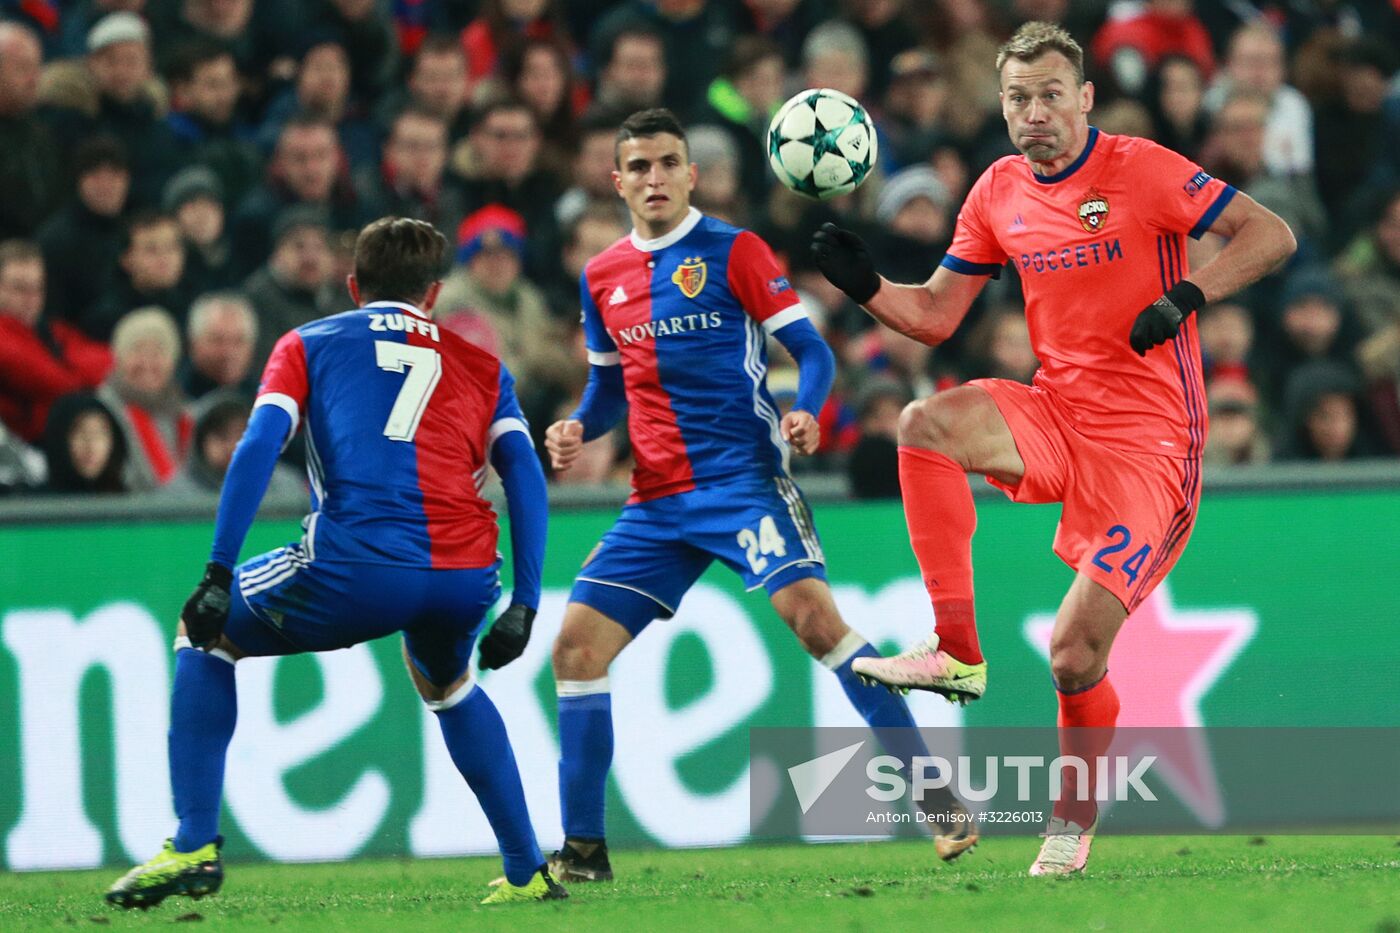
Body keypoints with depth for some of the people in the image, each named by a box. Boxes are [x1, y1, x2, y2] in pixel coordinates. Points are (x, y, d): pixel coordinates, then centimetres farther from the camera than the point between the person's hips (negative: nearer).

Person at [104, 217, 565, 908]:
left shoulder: (308, 345, 19)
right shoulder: (481, 367, 25)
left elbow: (257, 449, 4)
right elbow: (526, 480, 13)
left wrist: (218, 578, 1)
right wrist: (523, 606, 11)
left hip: (353, 567, -3)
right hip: (467, 580, 3)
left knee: (204, 636, 22)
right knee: (444, 681, 38)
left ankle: (194, 847, 11)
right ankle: (526, 872, 30)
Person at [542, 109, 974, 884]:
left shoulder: (733, 252, -2)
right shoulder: (602, 278, 13)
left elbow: (811, 351, -5)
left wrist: (805, 413, -25)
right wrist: (578, 428, 4)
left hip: (743, 477, -5)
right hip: (656, 501, 5)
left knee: (812, 614, -24)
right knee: (576, 644, -3)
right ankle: (582, 850, 6)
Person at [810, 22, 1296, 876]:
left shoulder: (1140, 170, -10)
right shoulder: (1000, 193, 7)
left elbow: (1272, 235, -10)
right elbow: (936, 315, 13)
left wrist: (1186, 296, -24)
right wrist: (866, 286, -6)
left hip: (1150, 438, -5)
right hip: (1057, 413, 5)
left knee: (1076, 653, -11)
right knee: (927, 424, -25)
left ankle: (1077, 818, 16)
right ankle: (958, 652, -19)